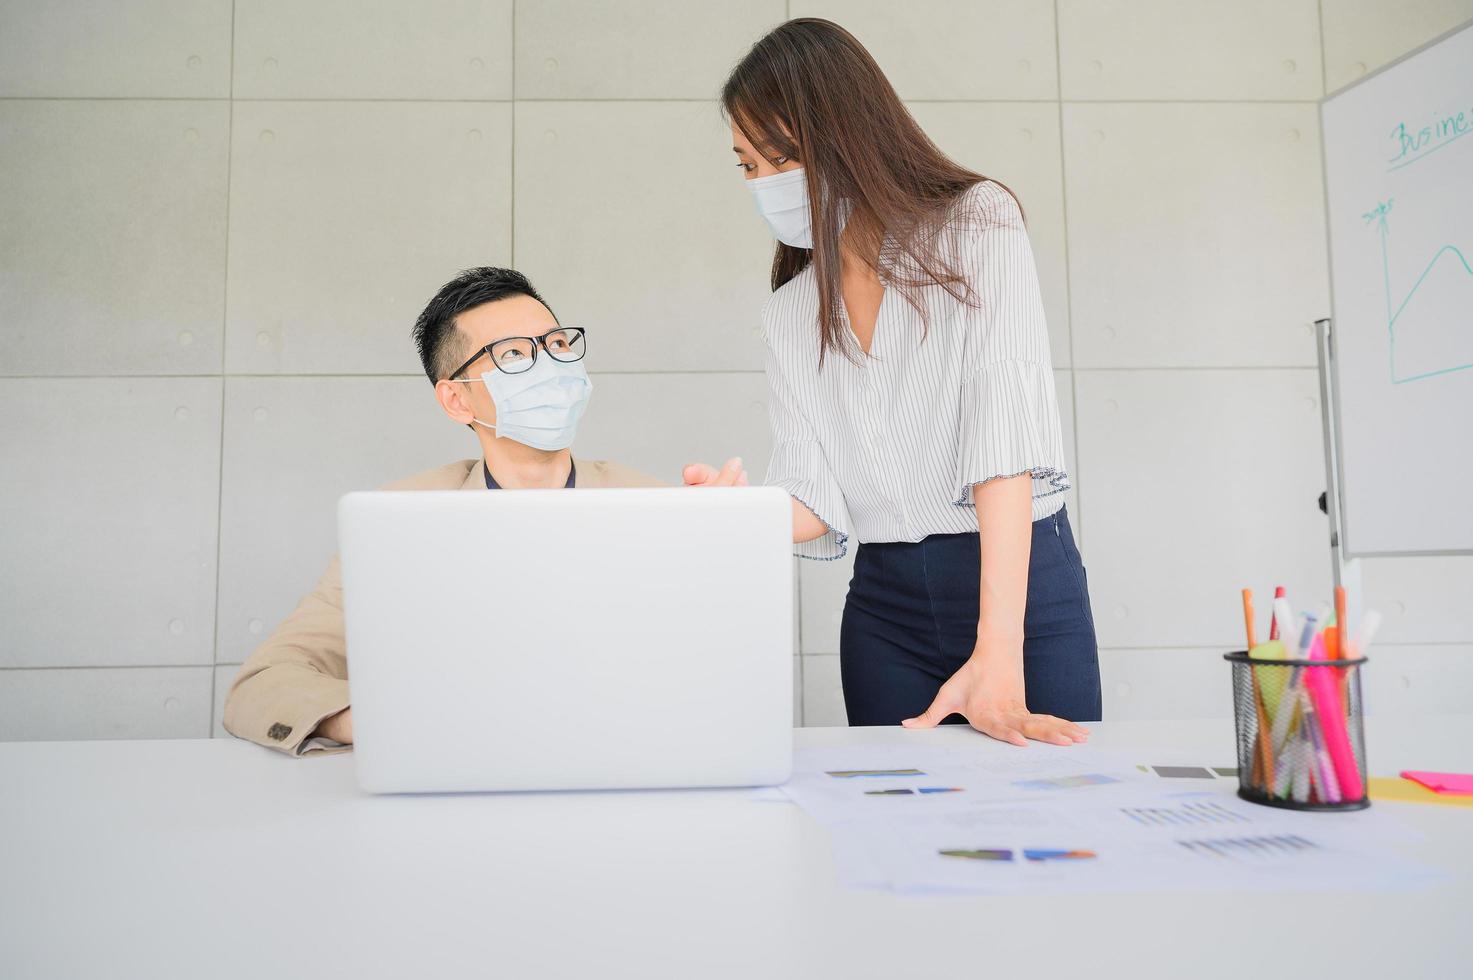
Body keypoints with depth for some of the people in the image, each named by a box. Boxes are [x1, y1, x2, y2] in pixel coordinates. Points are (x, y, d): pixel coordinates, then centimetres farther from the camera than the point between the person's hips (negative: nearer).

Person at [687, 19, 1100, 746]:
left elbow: (1006, 430, -20)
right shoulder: (789, 313, 8)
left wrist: (999, 657, -28)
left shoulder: (977, 224, -6)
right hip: (885, 610, 4)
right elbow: (815, 503, -1)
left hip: (1025, 585, -3)